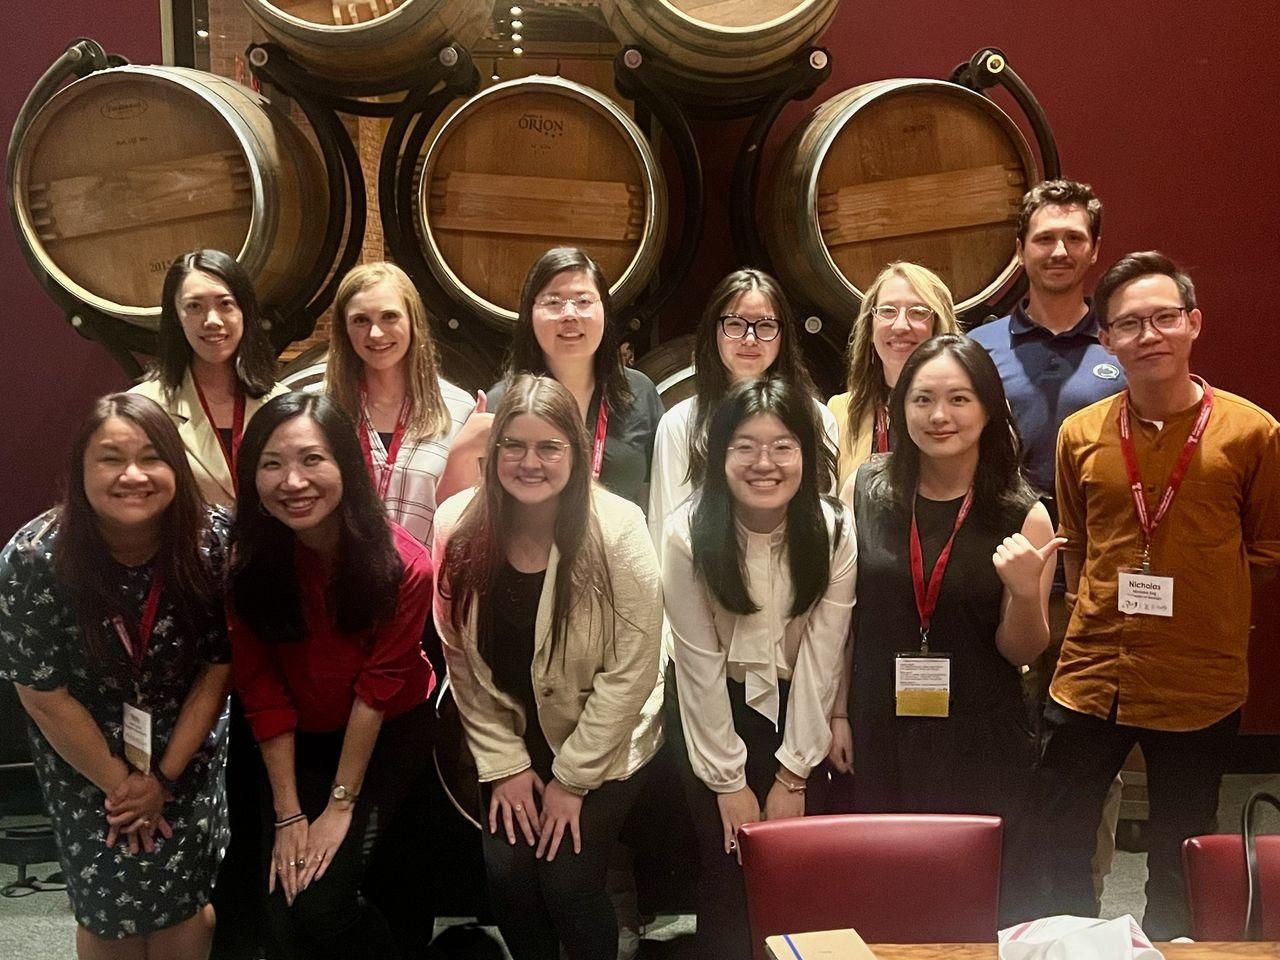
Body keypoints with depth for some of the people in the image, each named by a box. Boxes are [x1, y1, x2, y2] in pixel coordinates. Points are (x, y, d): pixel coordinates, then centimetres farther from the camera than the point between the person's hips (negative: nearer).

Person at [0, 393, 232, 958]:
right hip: (83, 755, -1)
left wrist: (165, 774, -9)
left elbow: (220, 665, -11)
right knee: (108, 909, 7)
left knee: (185, 901, 8)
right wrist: (117, 782, -9)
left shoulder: (213, 541, -21)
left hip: (188, 747, 1)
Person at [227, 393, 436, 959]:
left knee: (320, 904, -15)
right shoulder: (248, 562, -16)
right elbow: (263, 692, -12)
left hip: (390, 732, -3)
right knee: (283, 908, -8)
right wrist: (288, 814, -14)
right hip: (299, 742, 3)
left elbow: (378, 687, -17)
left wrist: (341, 806, -15)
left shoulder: (403, 565, -23)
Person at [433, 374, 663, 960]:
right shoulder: (458, 530, -12)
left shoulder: (617, 531, -20)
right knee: (507, 872, -12)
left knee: (567, 879, -13)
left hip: (604, 741, -2)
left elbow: (632, 669, -16)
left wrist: (572, 778, -13)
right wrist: (504, 764, -4)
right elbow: (463, 663, -3)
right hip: (510, 734, 2)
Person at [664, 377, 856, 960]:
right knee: (726, 864, -1)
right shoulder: (688, 534, -19)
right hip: (713, 709, -1)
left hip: (795, 707, 1)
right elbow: (700, 662, -15)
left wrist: (792, 774, -10)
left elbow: (820, 657, -12)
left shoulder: (834, 532, -15)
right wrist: (729, 780, -11)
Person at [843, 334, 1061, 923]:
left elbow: (1021, 652, -2)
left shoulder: (1021, 515, -6)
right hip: (879, 740, 2)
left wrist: (1026, 592, -20)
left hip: (980, 746, -1)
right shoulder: (867, 490, -2)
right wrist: (836, 713, 5)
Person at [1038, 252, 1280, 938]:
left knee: (1178, 859, 17)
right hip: (1089, 676, 2)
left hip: (1201, 685, -2)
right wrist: (1094, 607, 5)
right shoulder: (1080, 434, 1)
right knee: (1058, 842, 12)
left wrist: (1189, 593, -4)